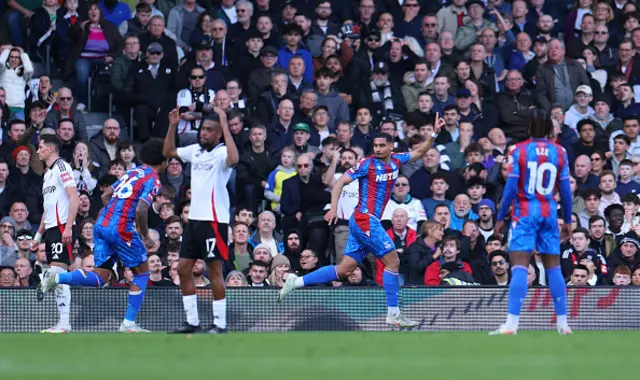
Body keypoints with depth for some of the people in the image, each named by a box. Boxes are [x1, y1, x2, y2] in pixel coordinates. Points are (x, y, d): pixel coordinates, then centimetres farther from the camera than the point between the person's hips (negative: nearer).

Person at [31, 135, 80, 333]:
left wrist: (68, 228, -23)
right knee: (54, 276, 5)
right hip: (51, 228, 9)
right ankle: (62, 323, 6)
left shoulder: (62, 167, -7)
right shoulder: (48, 174, 21)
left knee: (58, 273, -14)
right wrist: (38, 235, 26)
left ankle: (64, 323, -15)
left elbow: (74, 198, -16)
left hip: (62, 228, -9)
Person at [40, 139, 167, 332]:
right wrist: (146, 238, -6)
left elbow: (105, 196, 22)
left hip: (101, 224, 7)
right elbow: (140, 210, -18)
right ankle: (128, 323, 6)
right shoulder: (153, 181, -6)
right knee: (142, 272, 9)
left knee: (100, 277, 7)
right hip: (122, 229, -7)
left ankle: (57, 278, -13)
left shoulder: (132, 172, 20)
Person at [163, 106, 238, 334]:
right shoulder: (195, 151, 11)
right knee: (183, 269, 8)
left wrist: (225, 126, -29)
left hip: (214, 220, -8)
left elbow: (234, 159, -33)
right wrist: (172, 126, 10)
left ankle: (220, 323, 2)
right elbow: (168, 152, 23)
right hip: (194, 218, 8)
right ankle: (192, 321, 16)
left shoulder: (222, 152, -10)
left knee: (214, 271, -4)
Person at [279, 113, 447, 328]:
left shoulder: (396, 161, 11)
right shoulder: (368, 164, -9)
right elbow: (340, 182, -9)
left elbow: (419, 152, 24)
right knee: (392, 261, -9)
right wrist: (334, 208, -19)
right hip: (365, 219, -8)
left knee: (344, 270, 6)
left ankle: (297, 282, 9)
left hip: (369, 222, 8)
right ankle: (393, 314, -4)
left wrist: (434, 133, 11)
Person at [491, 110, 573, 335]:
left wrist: (500, 217, -1)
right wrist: (567, 220, 14)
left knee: (519, 266, -9)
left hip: (525, 212, -3)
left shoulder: (520, 150, -5)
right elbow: (565, 189, 4)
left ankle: (512, 323, -19)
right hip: (549, 213, 3)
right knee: (553, 267, 12)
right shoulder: (559, 152, 3)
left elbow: (511, 187, -7)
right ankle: (562, 323, 15)